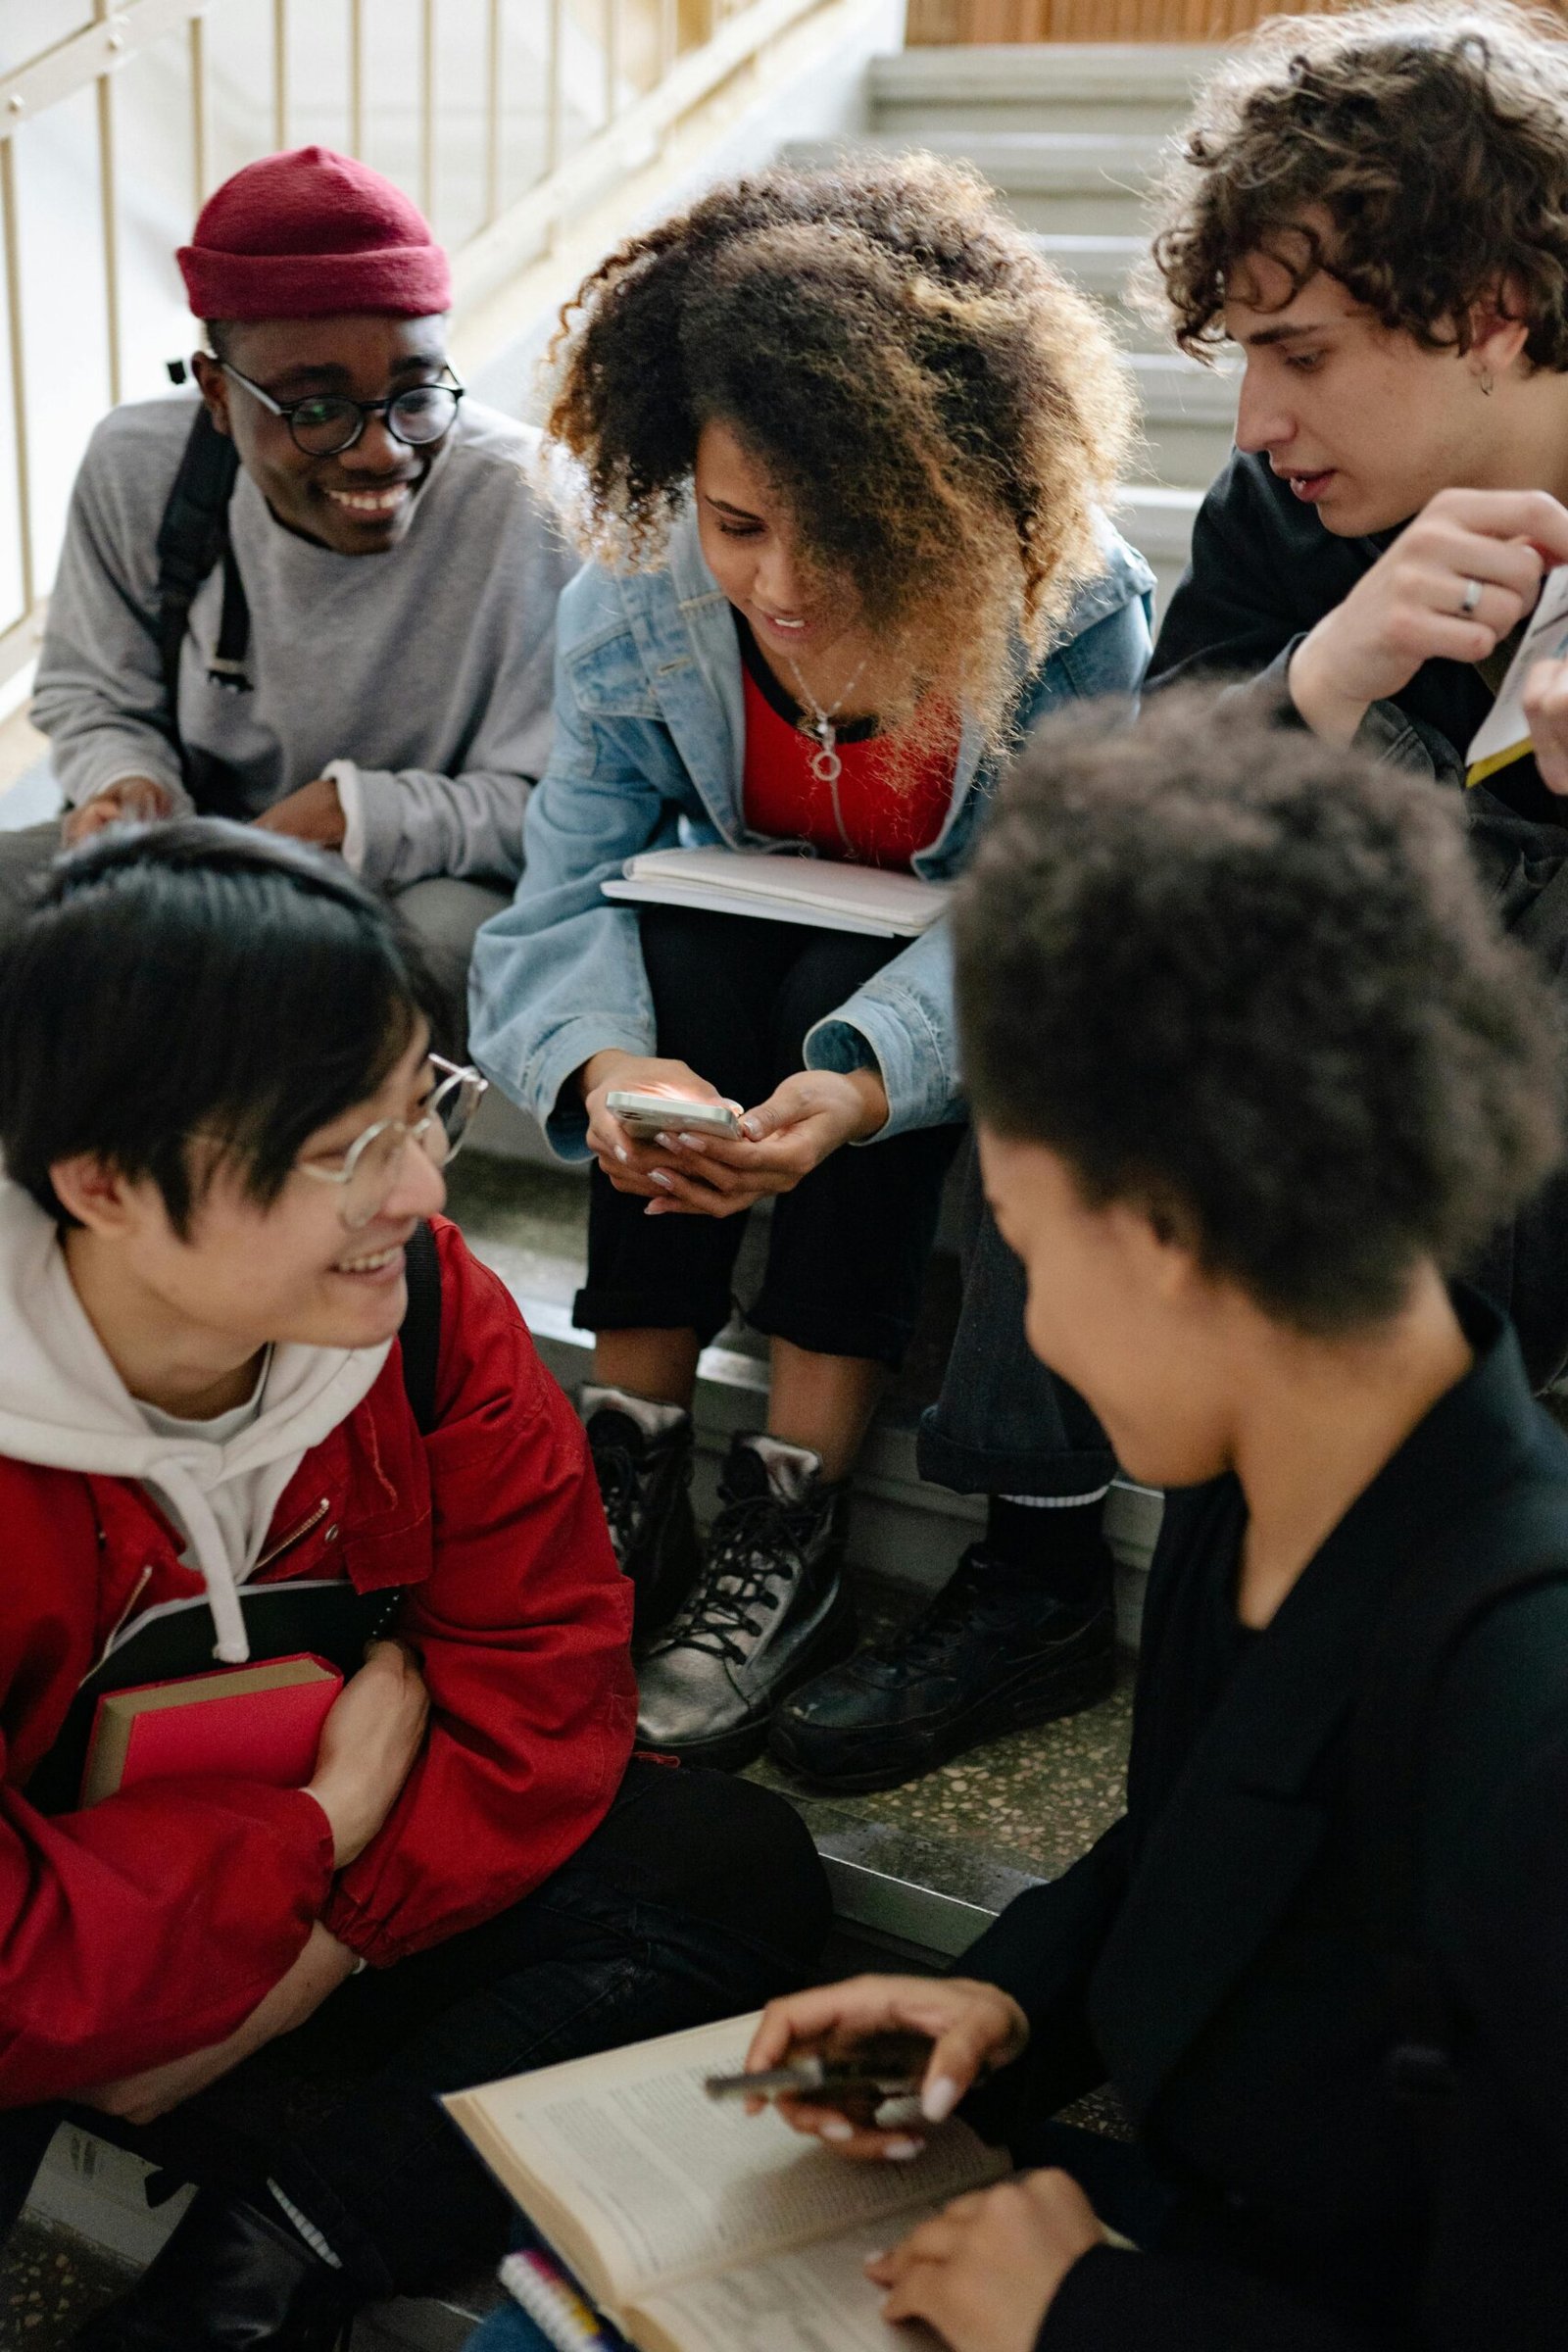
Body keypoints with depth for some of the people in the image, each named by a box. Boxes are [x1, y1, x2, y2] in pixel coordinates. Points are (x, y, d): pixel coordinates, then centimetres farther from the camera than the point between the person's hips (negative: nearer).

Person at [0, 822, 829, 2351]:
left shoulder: (426, 1305, -13)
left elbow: (545, 1695, -9)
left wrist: (288, 1976, -19)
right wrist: (327, 1826, -18)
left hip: (332, 1921, 6)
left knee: (738, 1866, -13)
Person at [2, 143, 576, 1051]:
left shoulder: (529, 508, -21)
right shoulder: (138, 466, -7)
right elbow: (91, 694, 8)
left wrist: (356, 816, -31)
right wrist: (128, 783, -15)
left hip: (436, 883, -4)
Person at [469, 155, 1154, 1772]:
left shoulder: (1073, 618, -26)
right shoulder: (633, 606, -17)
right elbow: (565, 895, -18)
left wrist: (860, 1088, -49)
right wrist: (606, 1064, -42)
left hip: (957, 1000, -2)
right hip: (734, 960, 3)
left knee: (853, 993, -33)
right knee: (678, 950, -29)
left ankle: (790, 1527, -29)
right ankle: (633, 1462, -23)